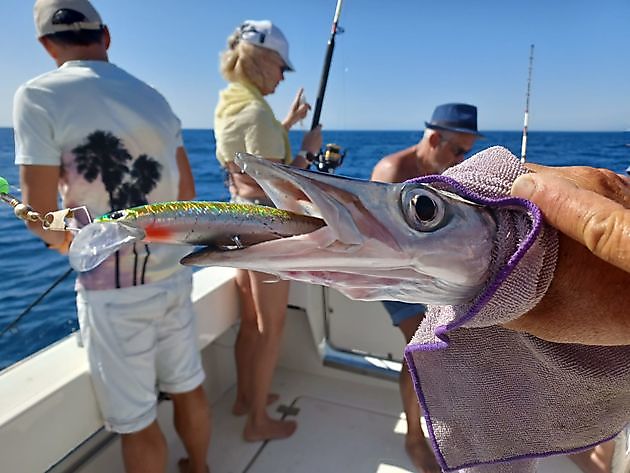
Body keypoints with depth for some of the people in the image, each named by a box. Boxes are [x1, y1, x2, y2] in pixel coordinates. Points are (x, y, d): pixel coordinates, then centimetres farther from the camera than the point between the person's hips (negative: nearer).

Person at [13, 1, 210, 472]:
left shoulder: (39, 96, -10)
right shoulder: (154, 97, 5)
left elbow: (39, 213, -11)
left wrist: (66, 242, 10)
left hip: (112, 291, -5)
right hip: (173, 276, 6)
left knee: (137, 422, 12)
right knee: (189, 387, 22)